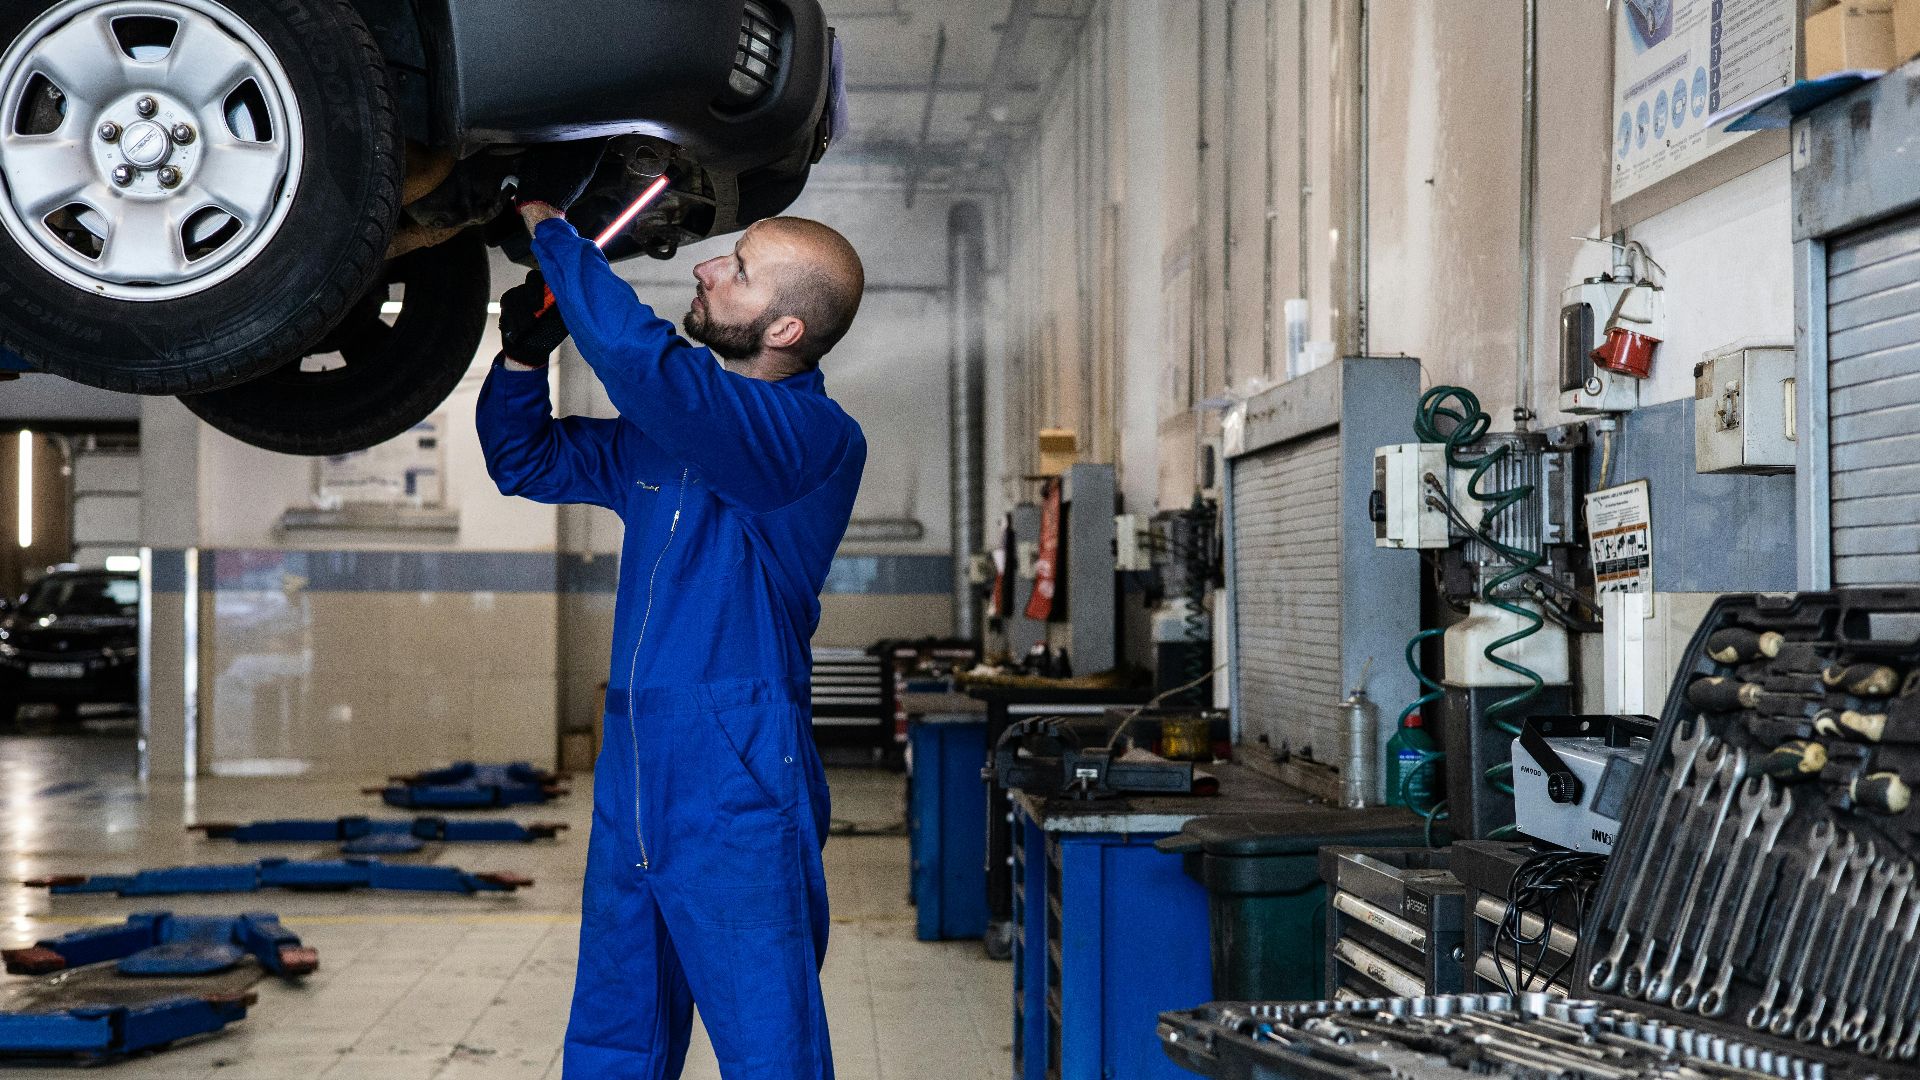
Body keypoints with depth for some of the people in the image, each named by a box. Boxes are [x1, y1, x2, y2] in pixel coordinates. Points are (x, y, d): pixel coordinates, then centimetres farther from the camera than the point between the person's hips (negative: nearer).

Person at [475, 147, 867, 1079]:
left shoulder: (816, 438, -14)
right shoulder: (672, 432, 13)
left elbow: (643, 362, -28)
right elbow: (526, 460, 24)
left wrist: (548, 223, -17)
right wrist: (526, 351, 5)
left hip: (739, 798, -8)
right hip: (633, 788, 8)